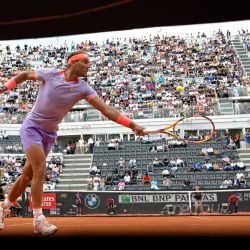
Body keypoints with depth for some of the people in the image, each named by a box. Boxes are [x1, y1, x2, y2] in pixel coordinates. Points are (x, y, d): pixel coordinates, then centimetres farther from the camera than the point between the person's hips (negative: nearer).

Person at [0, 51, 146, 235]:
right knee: (40, 171, -20)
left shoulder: (83, 88, -10)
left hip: (50, 134, 4)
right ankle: (39, 220, -14)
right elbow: (24, 75, 5)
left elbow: (107, 110, -20)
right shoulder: (50, 74, -14)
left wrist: (133, 125, -29)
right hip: (32, 127, -4)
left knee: (28, 175, 11)